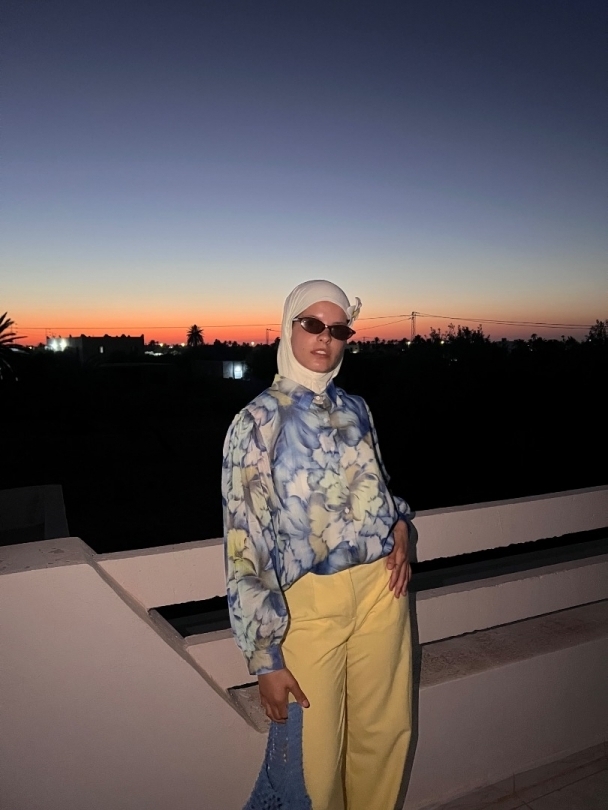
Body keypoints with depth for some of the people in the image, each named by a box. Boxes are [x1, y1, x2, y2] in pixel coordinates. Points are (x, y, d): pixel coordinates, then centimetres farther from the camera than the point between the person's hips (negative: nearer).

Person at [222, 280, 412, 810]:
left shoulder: (355, 409, 6)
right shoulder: (258, 422, -10)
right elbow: (245, 544, -12)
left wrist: (399, 527, 0)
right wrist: (265, 656, -13)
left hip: (381, 587, 5)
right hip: (308, 600, -4)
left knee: (386, 730, 18)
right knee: (317, 754, 8)